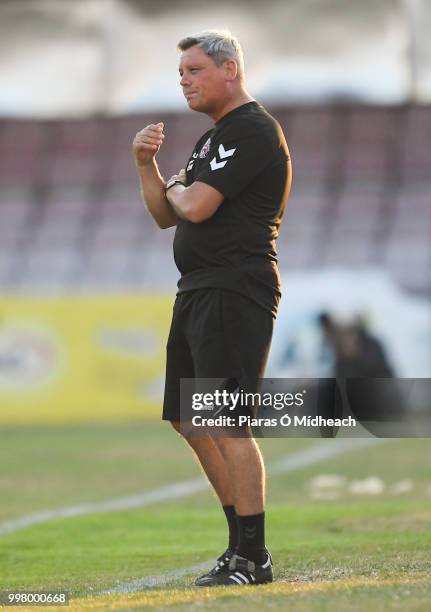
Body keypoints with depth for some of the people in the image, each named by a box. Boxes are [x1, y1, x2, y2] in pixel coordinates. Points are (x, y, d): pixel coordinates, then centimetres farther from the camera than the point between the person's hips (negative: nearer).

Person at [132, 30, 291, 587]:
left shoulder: (253, 132, -12)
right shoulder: (211, 139, 21)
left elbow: (196, 207, -20)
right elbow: (165, 215, 21)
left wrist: (177, 188, 1)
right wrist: (146, 165, 5)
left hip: (235, 293, -11)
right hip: (197, 292, 11)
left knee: (228, 424, -13)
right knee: (189, 420, 14)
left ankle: (253, 559, -10)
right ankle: (241, 541, 21)